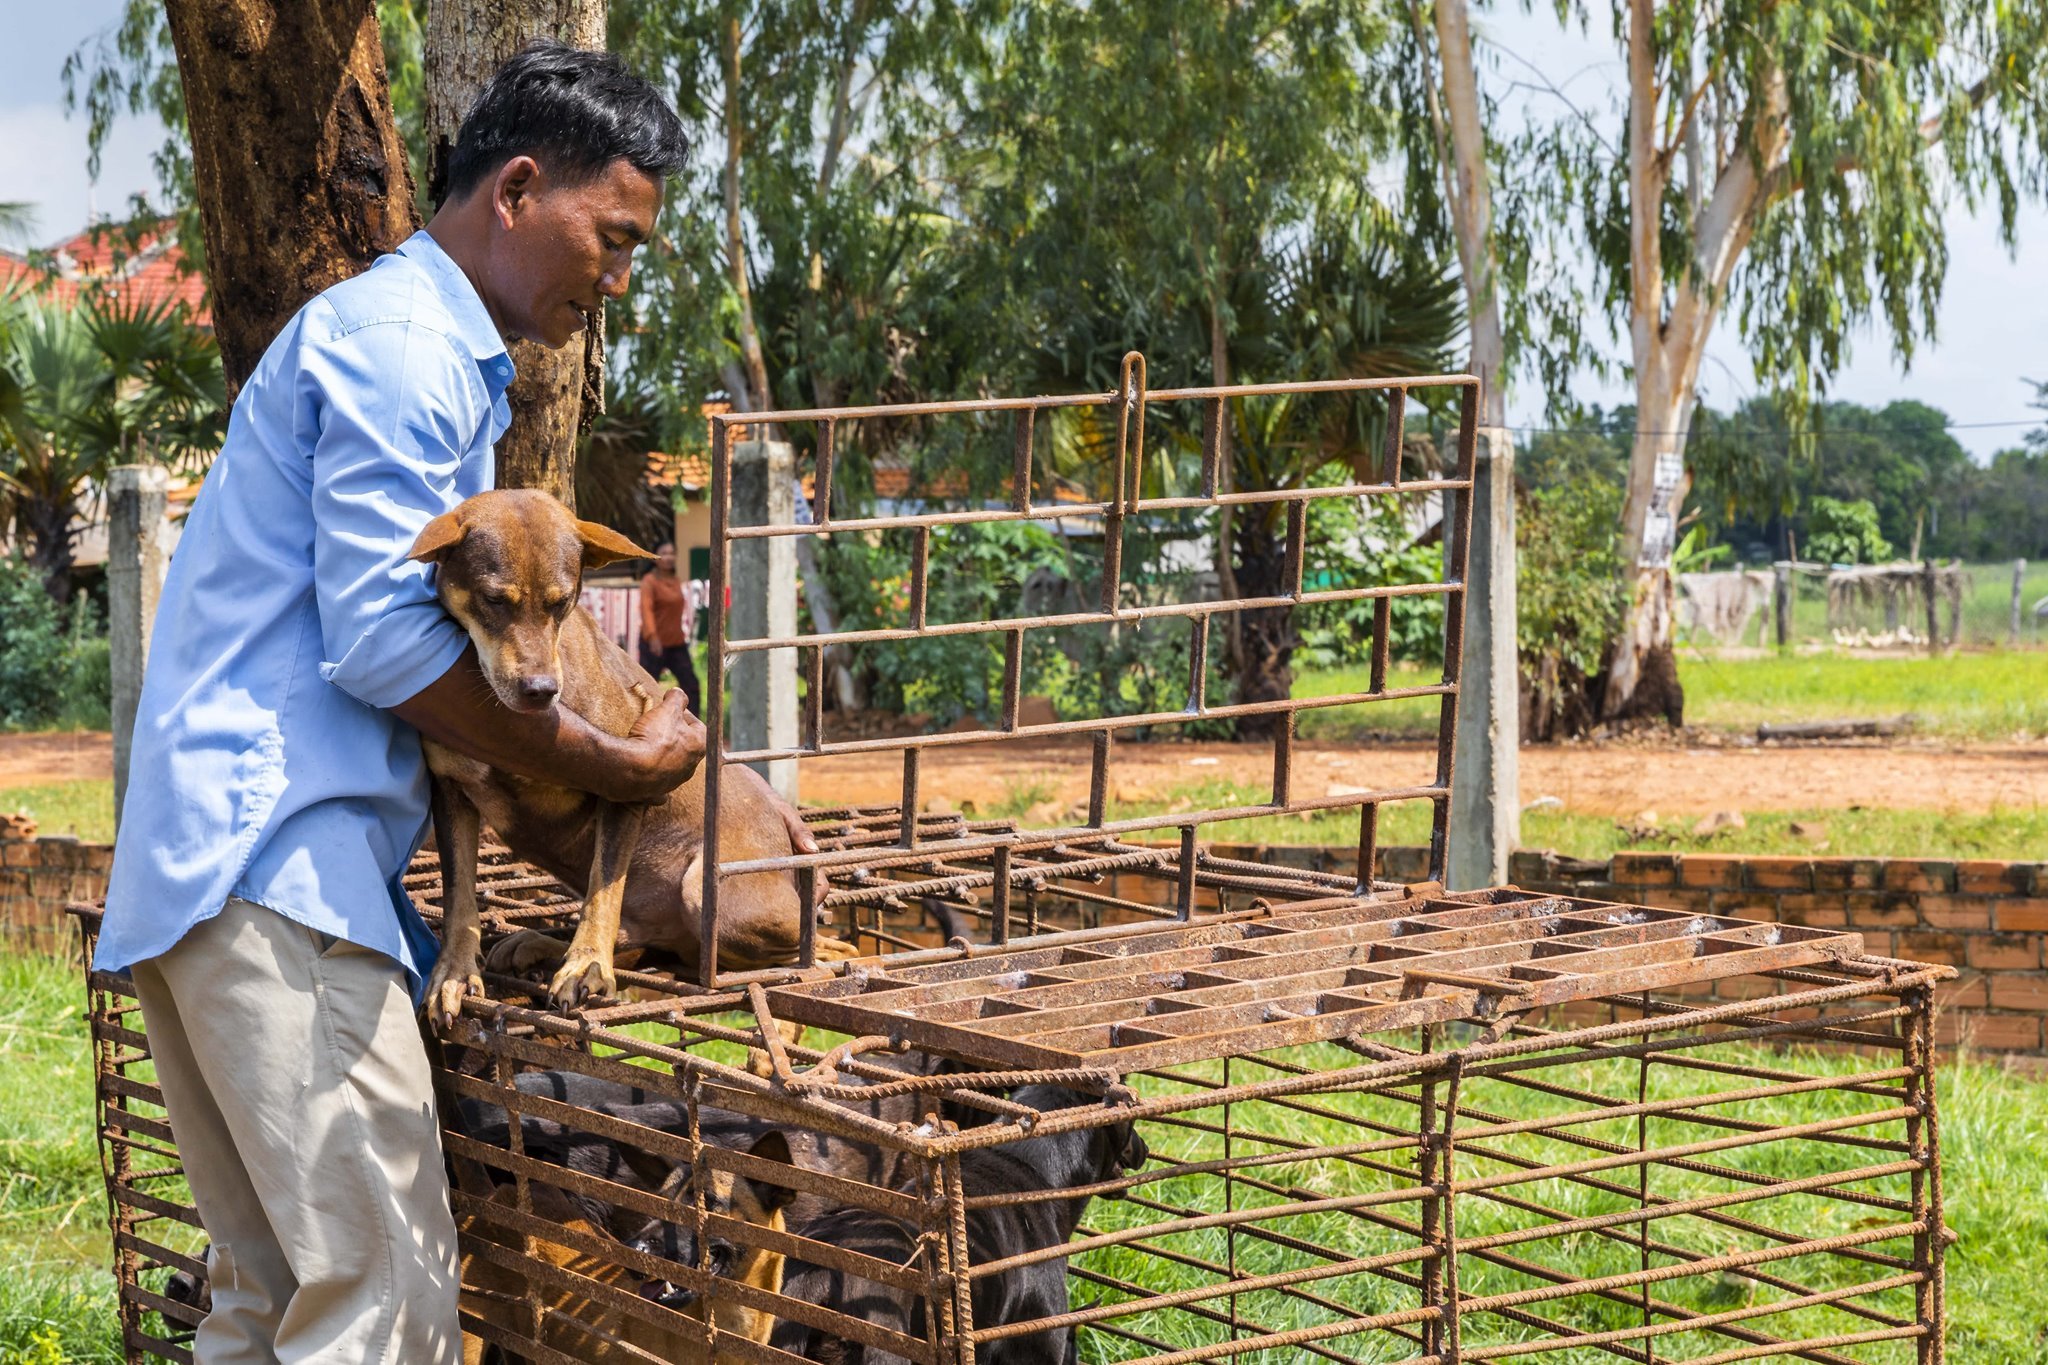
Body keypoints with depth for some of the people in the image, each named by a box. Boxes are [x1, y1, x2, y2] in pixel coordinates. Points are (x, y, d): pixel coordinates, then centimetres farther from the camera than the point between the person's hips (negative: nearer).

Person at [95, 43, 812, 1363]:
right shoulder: (401, 341, -9)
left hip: (209, 863, 11)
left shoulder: (440, 350, 25)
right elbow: (380, 644, -17)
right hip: (274, 858, -11)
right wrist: (619, 764, -7)